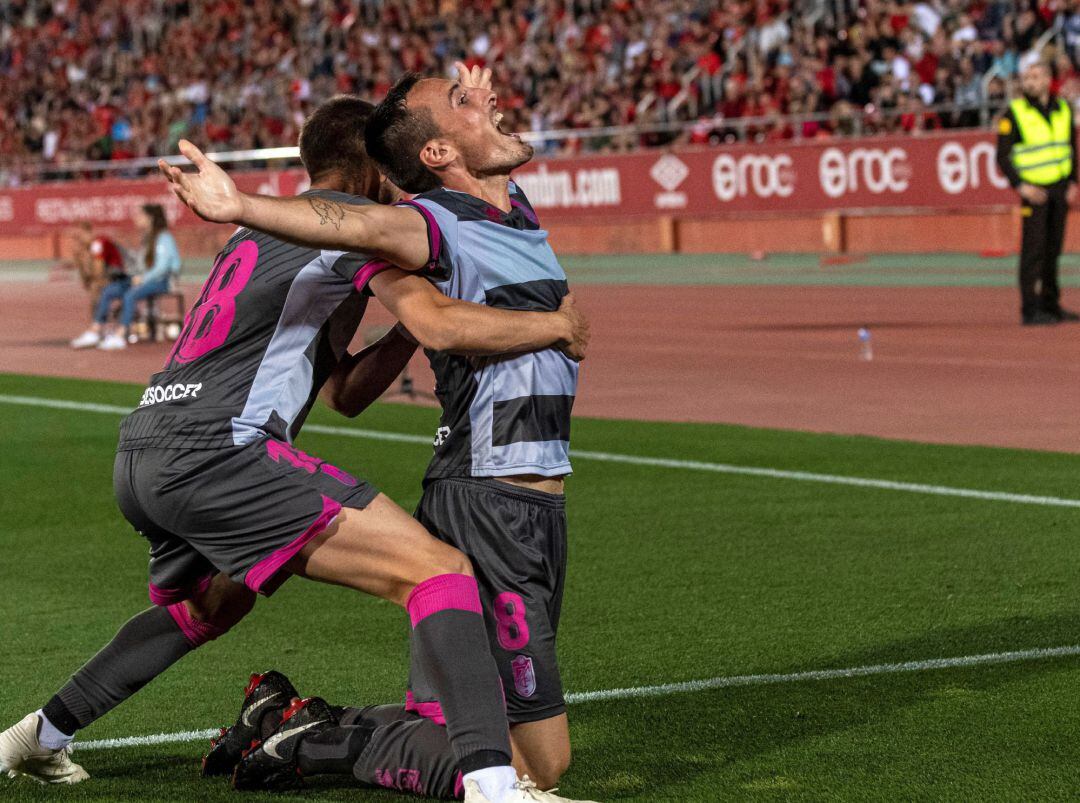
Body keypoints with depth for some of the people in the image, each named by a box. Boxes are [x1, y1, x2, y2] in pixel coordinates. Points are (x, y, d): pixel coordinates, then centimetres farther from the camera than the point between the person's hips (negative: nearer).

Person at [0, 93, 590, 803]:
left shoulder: (258, 226, 27)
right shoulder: (359, 220, 3)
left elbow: (345, 379, 33)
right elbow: (439, 325, -11)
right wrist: (555, 326, 2)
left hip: (141, 453, 9)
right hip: (214, 452, -9)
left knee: (208, 605, 38)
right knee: (440, 571, -13)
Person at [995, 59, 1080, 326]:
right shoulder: (1014, 113, -5)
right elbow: (1003, 157, -6)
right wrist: (1021, 186, -16)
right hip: (1034, 189, -5)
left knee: (1053, 249, 8)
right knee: (1033, 249, -9)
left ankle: (1051, 305, 16)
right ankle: (1030, 310, -8)